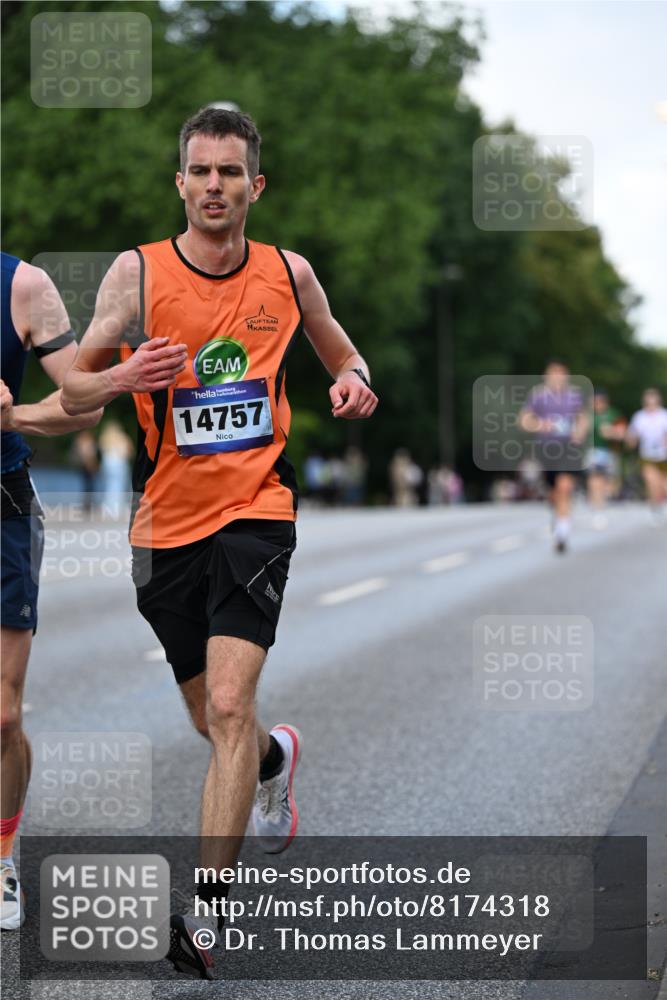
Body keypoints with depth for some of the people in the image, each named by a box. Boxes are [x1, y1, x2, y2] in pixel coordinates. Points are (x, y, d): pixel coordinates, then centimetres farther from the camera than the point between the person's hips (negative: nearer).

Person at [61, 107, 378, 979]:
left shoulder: (288, 274, 2)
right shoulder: (137, 272, -3)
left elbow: (342, 353, 19)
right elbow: (72, 390, 0)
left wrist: (354, 383, -5)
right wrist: (124, 377, -22)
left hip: (256, 509, -1)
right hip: (166, 522, 2)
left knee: (229, 708, -17)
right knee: (213, 718, 15)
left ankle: (209, 905, -12)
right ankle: (277, 757, 51)